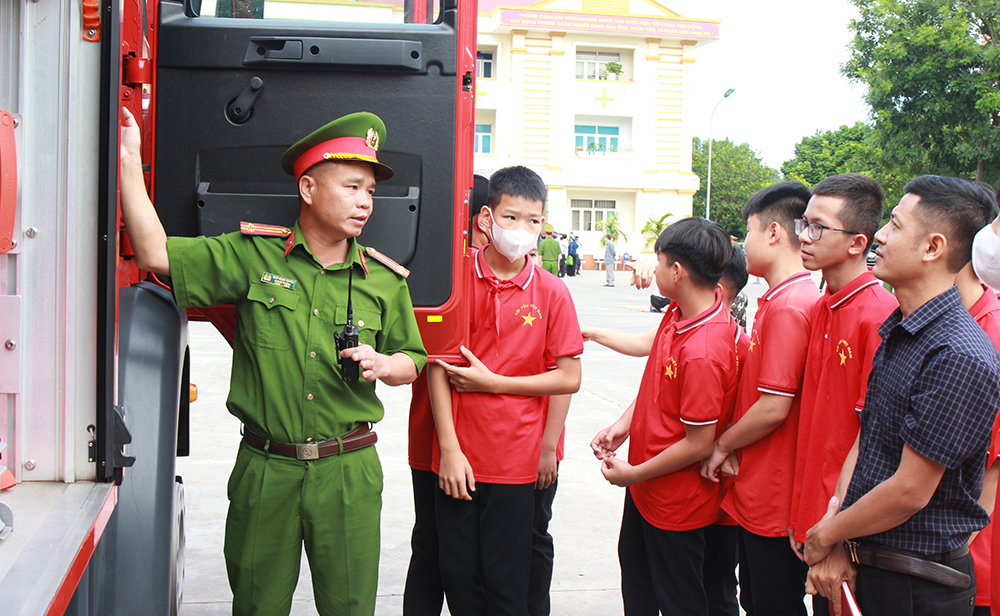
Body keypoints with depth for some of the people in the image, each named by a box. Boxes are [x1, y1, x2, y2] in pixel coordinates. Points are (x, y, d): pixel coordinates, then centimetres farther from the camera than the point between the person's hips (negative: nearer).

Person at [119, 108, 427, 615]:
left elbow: (410, 361, 15)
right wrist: (129, 161, -9)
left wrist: (382, 364, -8)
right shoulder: (253, 255, 0)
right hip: (265, 469, -1)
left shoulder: (385, 280, 6)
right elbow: (156, 254, -4)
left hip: (348, 472, 1)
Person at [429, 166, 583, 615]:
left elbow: (568, 378, -1)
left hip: (514, 461, 0)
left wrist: (492, 382, -8)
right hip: (458, 458, 1)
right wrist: (449, 448, -7)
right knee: (458, 576, 9)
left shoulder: (552, 293, -2)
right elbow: (437, 366, -1)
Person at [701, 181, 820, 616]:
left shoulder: (788, 306, -20)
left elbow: (774, 408, -22)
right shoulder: (781, 299, 11)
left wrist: (722, 445, -8)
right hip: (757, 493, 9)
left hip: (773, 497, -9)